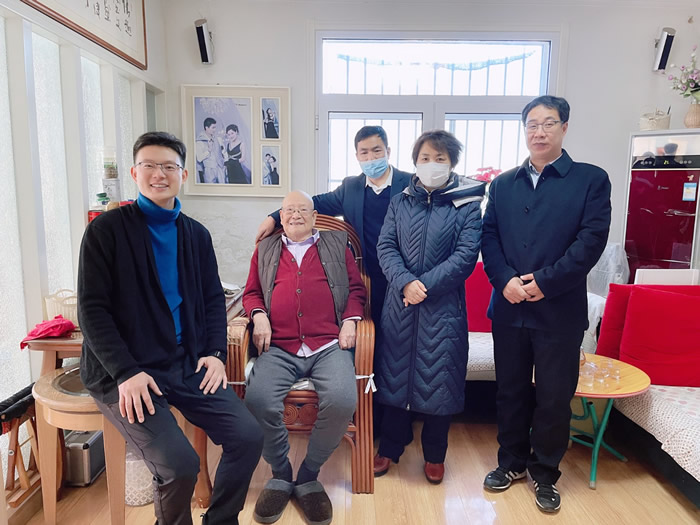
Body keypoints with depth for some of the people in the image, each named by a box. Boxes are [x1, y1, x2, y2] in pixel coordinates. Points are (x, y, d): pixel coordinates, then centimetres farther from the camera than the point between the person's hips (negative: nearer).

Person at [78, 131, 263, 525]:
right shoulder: (106, 230, -4)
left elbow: (213, 298, 13)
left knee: (250, 436, -8)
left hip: (188, 365, 5)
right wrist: (126, 373, -17)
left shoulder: (197, 234, 10)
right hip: (124, 373, -4)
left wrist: (215, 352, -1)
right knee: (179, 464, -21)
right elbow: (93, 311, -8)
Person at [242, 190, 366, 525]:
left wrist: (350, 321, -2)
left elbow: (356, 288, 16)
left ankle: (309, 477, -1)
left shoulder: (337, 244, 20)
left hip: (329, 346, -1)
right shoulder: (265, 250, 24)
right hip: (279, 350, 1)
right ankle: (281, 474, 2)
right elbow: (251, 293, 21)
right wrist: (259, 316, 0)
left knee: (342, 401, -30)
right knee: (258, 400, -28)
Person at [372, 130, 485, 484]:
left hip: (443, 306, -2)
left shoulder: (467, 205, -1)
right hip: (399, 303, 2)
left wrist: (424, 285, -17)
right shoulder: (400, 202, 7)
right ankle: (389, 448, 30)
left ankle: (434, 455, 30)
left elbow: (466, 255, -10)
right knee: (395, 374, 11)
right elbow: (385, 247, -1)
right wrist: (406, 282, -17)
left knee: (439, 379, 7)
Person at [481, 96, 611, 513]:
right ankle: (512, 461, 34)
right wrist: (505, 280, -12)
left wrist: (544, 282, -16)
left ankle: (546, 472, 30)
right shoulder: (503, 184, 11)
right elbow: (489, 237, 4)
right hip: (509, 306, 3)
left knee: (554, 397, 8)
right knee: (510, 390, 14)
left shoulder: (591, 179, 0)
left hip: (560, 309, -3)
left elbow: (592, 239, -9)